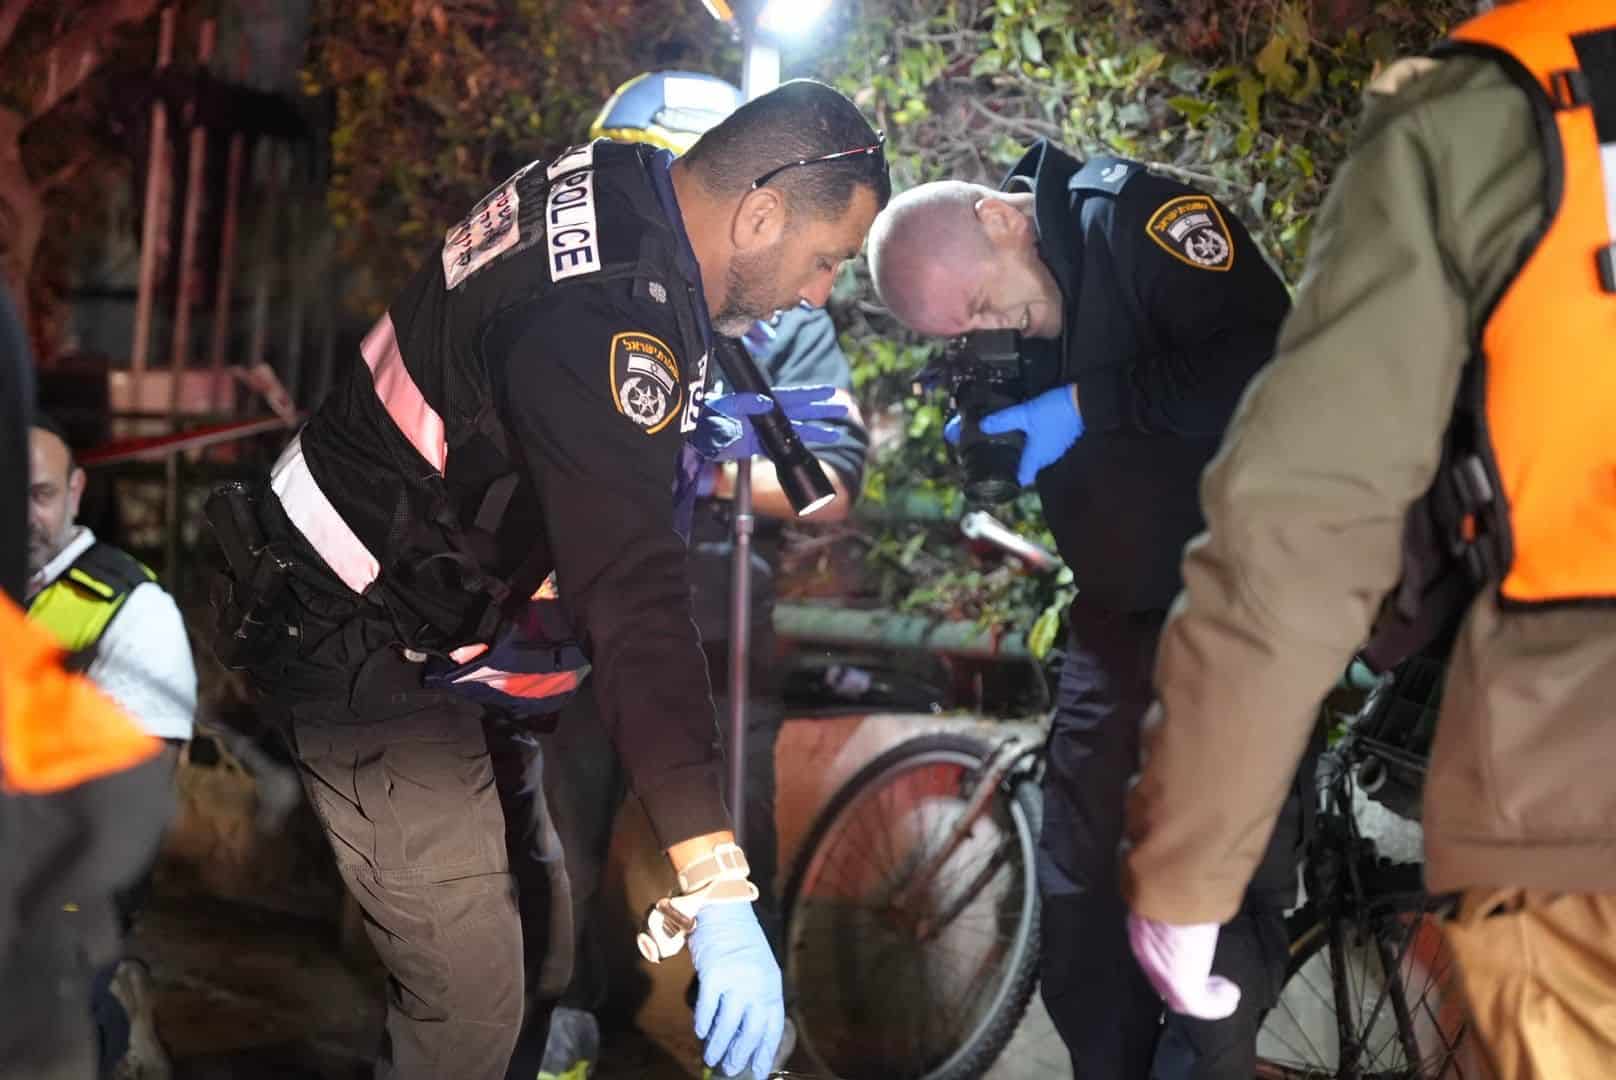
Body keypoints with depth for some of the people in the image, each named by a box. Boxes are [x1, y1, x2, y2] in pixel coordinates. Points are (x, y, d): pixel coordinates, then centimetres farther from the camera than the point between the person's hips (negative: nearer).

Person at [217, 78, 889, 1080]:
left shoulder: (609, 174, -3)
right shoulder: (604, 318, -32)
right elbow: (635, 598, -40)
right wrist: (721, 893, -43)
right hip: (370, 662, -10)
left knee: (528, 918, 17)